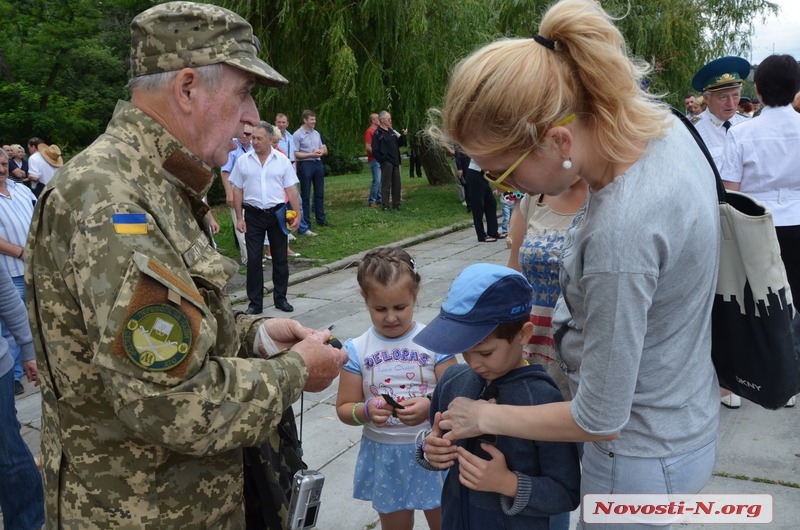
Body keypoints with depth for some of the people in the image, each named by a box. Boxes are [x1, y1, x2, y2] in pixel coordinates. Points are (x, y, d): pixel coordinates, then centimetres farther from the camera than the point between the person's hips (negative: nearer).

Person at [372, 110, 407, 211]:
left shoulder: (392, 131, 17)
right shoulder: (378, 133, -8)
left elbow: (399, 144, 20)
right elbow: (375, 150, -13)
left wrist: (403, 136, 4)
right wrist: (382, 160, -16)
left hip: (395, 161, 7)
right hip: (386, 163, -7)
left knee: (396, 184, 10)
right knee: (386, 184, -5)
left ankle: (396, 203, 18)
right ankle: (385, 205, -2)